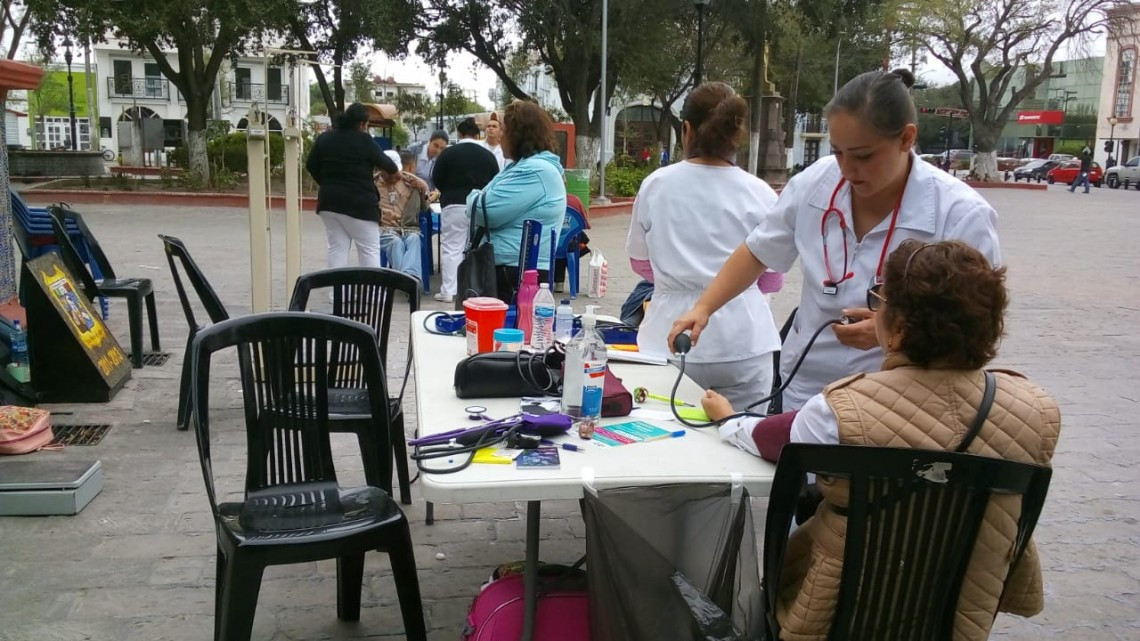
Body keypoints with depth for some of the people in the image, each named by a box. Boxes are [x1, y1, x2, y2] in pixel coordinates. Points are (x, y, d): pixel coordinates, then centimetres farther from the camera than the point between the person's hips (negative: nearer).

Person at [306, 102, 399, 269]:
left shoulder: (325, 138, 8)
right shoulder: (364, 140, -9)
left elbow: (311, 165, 12)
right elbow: (383, 162, 2)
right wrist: (395, 169, 23)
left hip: (329, 200, 6)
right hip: (358, 202, -6)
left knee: (337, 248, 9)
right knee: (370, 249, 1)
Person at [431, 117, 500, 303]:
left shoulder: (448, 153, -4)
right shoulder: (488, 155, 4)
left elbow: (436, 179, 2)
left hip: (454, 206, -3)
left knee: (451, 248, 1)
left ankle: (448, 291, -1)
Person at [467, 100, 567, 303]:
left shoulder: (535, 171, -18)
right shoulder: (528, 166, 19)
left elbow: (485, 211, -20)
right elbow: (501, 209, 24)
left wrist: (474, 196, 2)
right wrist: (480, 197, 4)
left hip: (518, 274, -11)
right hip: (511, 270, 11)